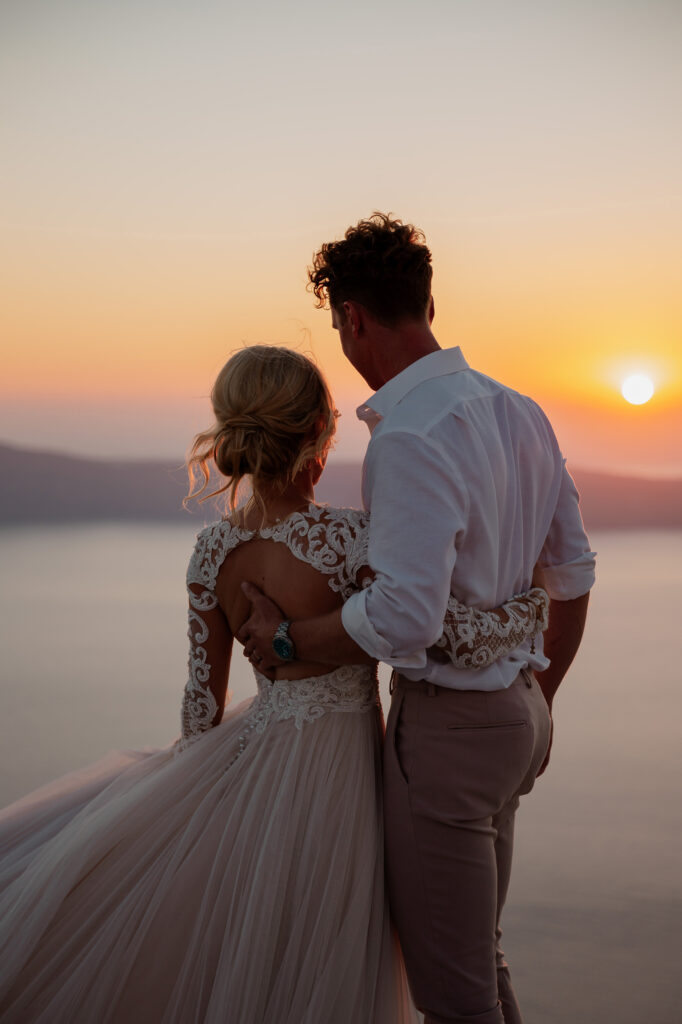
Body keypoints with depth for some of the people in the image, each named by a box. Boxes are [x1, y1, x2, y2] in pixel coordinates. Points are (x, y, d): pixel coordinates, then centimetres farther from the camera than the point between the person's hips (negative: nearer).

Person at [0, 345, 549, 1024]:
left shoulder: (212, 548, -4)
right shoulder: (346, 538, -20)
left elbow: (202, 695, 3)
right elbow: (456, 638, -25)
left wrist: (194, 781, 18)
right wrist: (534, 608, -6)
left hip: (253, 751, 4)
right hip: (331, 771, -3)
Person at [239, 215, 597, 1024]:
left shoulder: (410, 438, -22)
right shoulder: (519, 413, 6)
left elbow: (405, 617, -29)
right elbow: (574, 573, 13)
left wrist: (283, 641, -12)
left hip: (446, 723, -9)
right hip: (515, 713, 9)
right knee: (478, 956, 24)